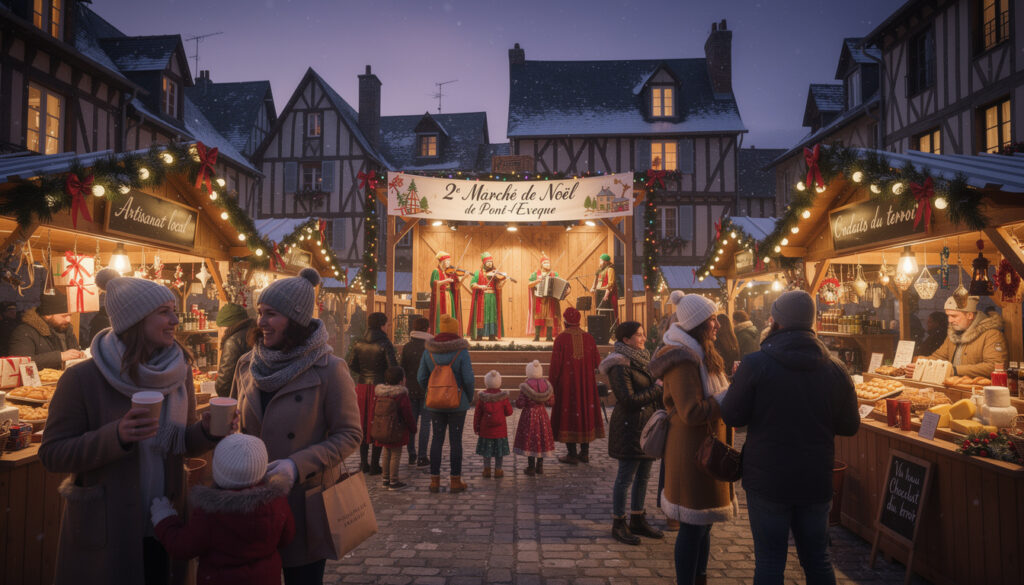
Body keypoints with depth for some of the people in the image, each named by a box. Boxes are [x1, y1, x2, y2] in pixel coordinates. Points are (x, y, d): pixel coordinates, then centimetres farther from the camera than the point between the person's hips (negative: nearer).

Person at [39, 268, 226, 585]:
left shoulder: (179, 372, -1)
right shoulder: (83, 378, -15)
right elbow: (52, 455, -12)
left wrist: (207, 431, -14)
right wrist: (116, 435, -28)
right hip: (104, 536, -4)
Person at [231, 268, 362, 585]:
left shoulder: (329, 369, -13)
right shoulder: (247, 364, 3)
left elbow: (349, 434, -11)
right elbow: (236, 425, 16)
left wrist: (298, 465, -21)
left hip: (305, 503, -4)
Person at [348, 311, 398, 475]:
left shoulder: (358, 343, 3)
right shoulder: (385, 344, -12)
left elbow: (351, 364, -2)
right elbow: (393, 366, -17)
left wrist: (364, 373, 12)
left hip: (361, 386, 4)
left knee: (363, 424, 13)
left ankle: (364, 463, 18)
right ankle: (375, 465, 7)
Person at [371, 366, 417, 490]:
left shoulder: (378, 393, 4)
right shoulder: (401, 396, -17)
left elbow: (374, 412, 12)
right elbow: (408, 415, -13)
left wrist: (374, 426, 23)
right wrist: (413, 429, 1)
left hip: (380, 429, 7)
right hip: (396, 432, -7)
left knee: (387, 454, 18)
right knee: (395, 455, 2)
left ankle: (386, 479, 26)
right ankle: (393, 482, 6)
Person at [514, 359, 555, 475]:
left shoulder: (525, 386, -16)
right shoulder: (546, 385, -4)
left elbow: (520, 404, -16)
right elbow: (548, 402, 1)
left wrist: (517, 401, 5)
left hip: (529, 415, -4)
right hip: (542, 415, 4)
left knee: (529, 440, 4)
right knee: (541, 439, 14)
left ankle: (531, 467, 8)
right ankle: (540, 466, 20)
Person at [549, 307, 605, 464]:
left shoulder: (561, 338, -11)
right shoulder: (589, 338, 0)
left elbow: (555, 364, -12)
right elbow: (597, 362, 4)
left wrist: (552, 385, -3)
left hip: (567, 384, -4)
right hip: (586, 384, 4)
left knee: (568, 415, 3)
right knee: (586, 412, 13)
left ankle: (572, 455, 6)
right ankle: (585, 452, 19)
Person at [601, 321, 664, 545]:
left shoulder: (641, 360, 14)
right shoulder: (619, 366, -15)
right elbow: (629, 400, -21)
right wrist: (657, 389, -15)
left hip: (646, 425, 9)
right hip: (629, 427, -9)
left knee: (643, 476, 15)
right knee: (626, 476, 0)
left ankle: (637, 520, 27)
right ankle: (618, 524, 12)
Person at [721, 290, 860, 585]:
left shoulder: (756, 364, -15)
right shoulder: (836, 370, -4)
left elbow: (732, 416, -11)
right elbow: (850, 426, 5)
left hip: (766, 480, -3)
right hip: (817, 482, 4)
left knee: (769, 561, 7)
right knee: (817, 559, 19)